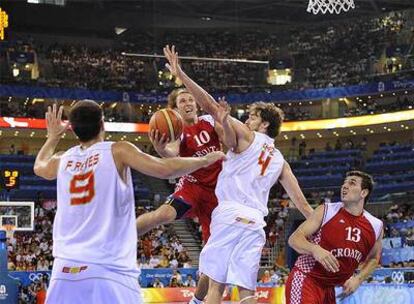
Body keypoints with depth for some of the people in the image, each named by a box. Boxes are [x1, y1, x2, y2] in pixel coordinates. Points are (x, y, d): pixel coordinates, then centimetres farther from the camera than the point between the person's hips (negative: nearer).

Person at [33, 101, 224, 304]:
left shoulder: (62, 160, 12)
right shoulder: (117, 151, -2)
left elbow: (38, 167, 35)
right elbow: (164, 169, -9)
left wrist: (53, 137, 52)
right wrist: (205, 160, 6)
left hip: (65, 270, 5)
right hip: (109, 270, -5)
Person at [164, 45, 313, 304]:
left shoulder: (246, 136, 8)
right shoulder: (280, 161, 23)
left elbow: (211, 106, 0)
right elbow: (301, 202, 18)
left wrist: (180, 74, 1)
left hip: (230, 215, -5)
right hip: (256, 223, 5)